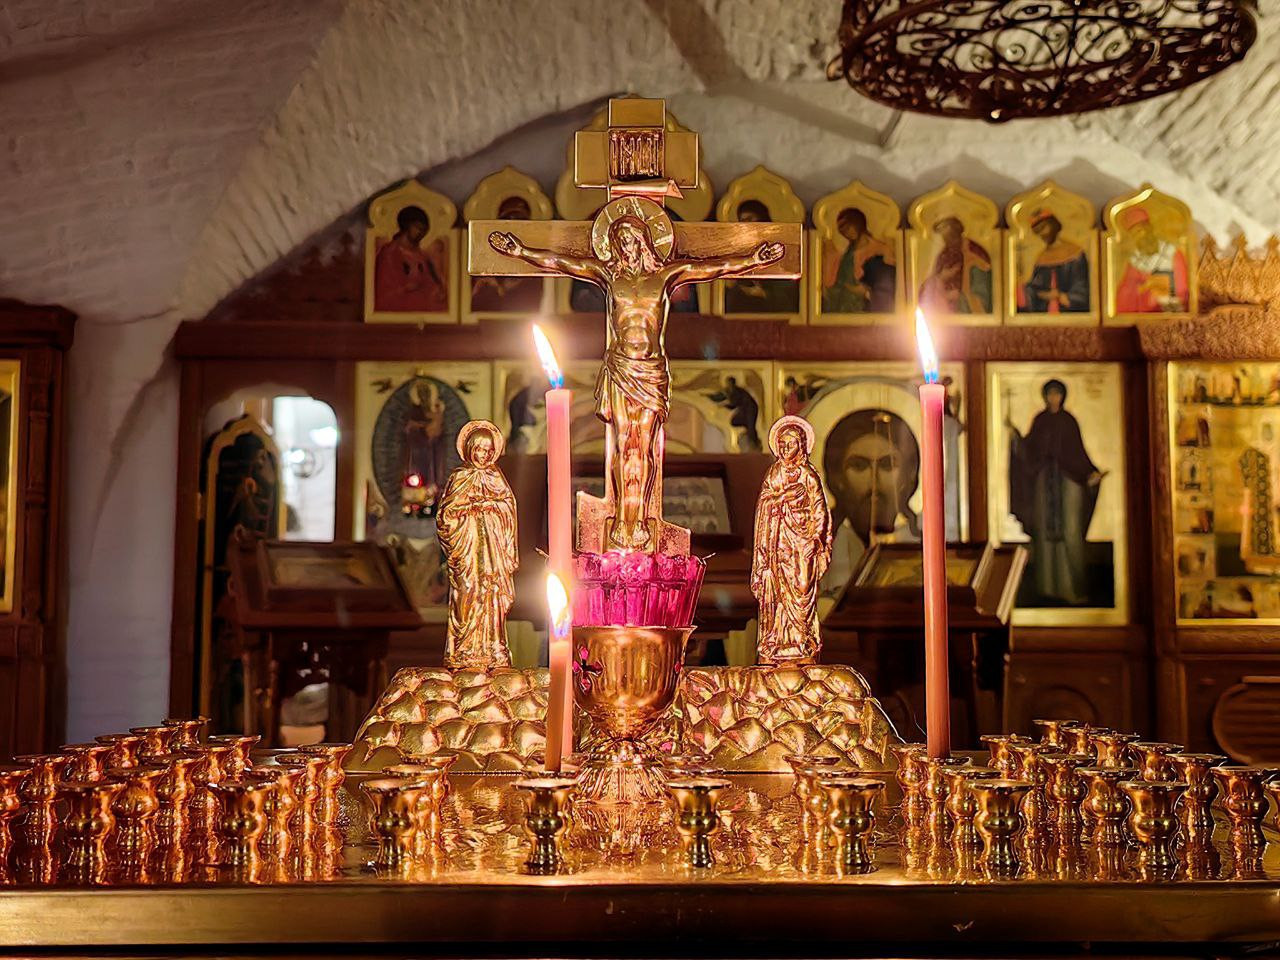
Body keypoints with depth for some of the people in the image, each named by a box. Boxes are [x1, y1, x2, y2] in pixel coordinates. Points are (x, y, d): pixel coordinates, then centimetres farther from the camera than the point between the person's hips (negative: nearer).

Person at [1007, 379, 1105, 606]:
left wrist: (1091, 473, -13)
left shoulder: (1069, 421, 3)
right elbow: (1028, 449, 7)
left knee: (1070, 531, -7)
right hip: (1045, 479, 3)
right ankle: (1049, 586, 6)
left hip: (1068, 478, -2)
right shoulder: (1039, 420, 9)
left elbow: (1079, 451, 1)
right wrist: (1014, 432, -5)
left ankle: (1074, 587, -4)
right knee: (1046, 531, 1)